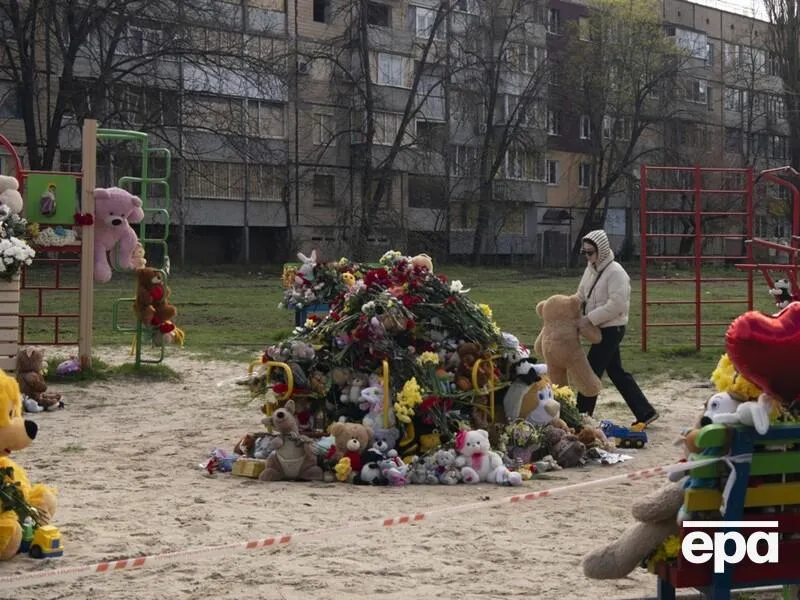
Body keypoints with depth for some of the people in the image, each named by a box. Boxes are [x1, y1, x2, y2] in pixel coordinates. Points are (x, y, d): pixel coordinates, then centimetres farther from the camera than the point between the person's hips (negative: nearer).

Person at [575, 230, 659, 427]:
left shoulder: (615, 272, -18)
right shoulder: (590, 270, 10)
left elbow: (616, 304, -25)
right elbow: (581, 296, 16)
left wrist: (589, 318, -26)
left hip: (611, 329, -9)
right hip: (601, 329, 9)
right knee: (617, 373, 13)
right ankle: (645, 412, 19)